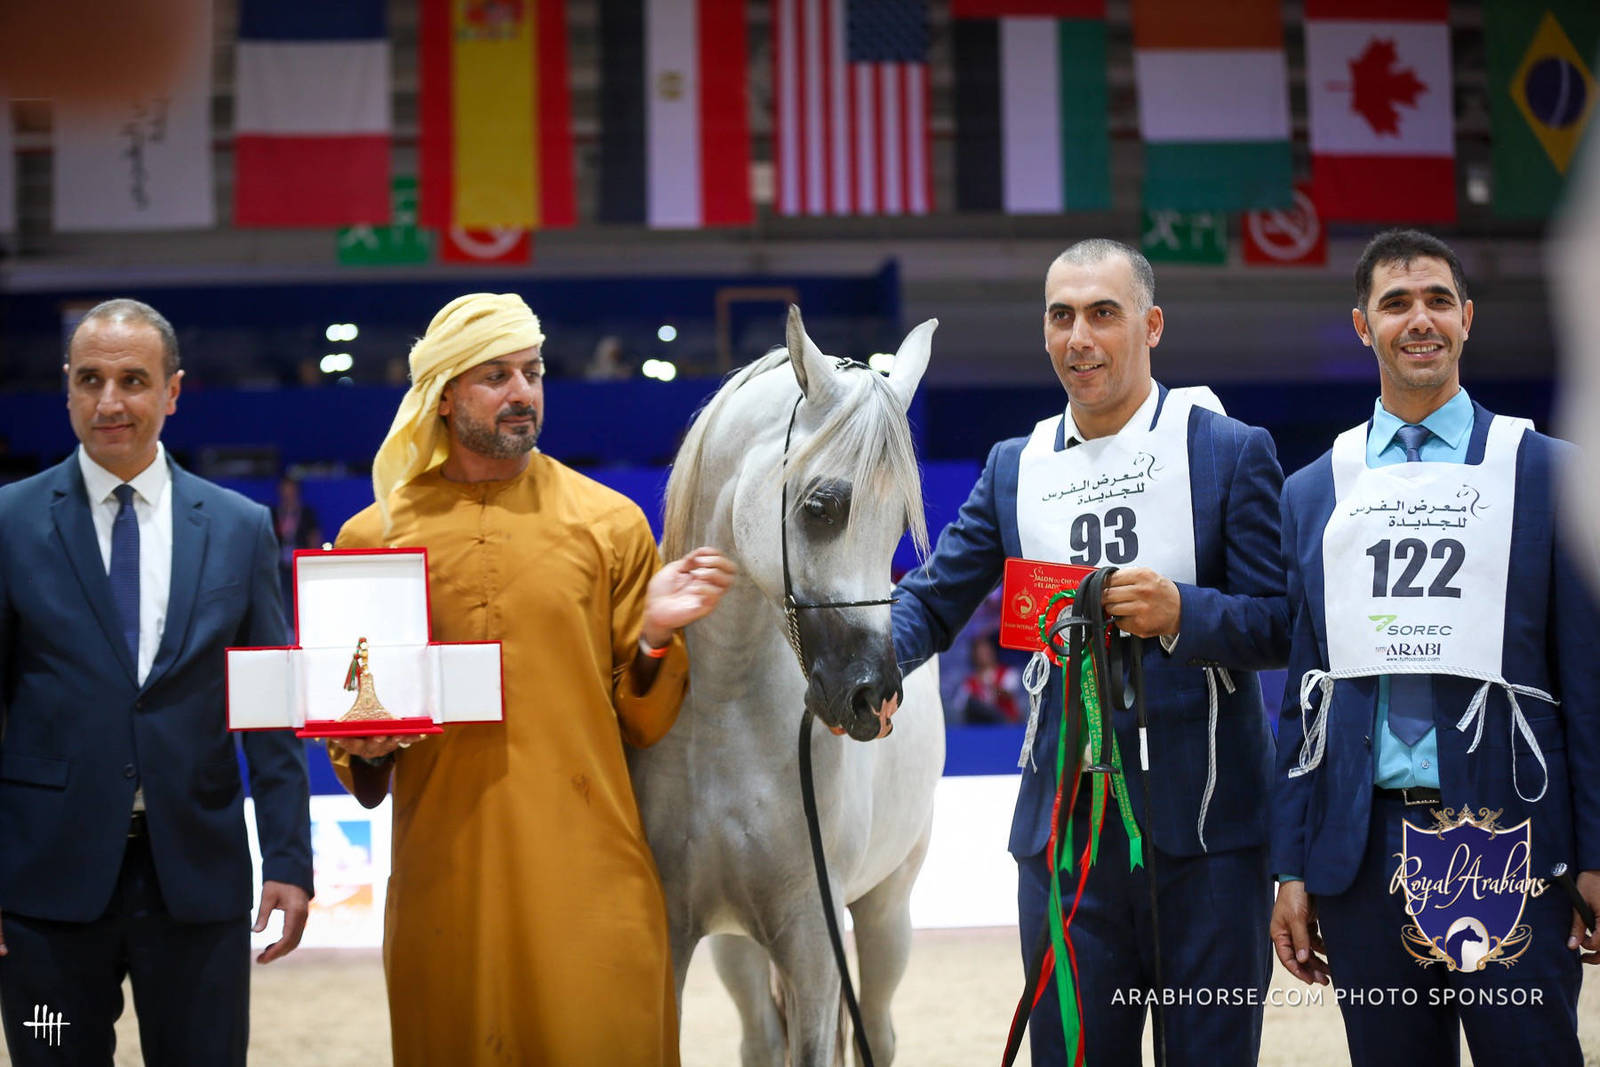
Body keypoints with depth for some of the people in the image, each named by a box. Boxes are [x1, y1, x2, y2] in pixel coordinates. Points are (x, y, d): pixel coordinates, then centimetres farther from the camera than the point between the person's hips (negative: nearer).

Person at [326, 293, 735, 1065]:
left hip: (589, 873, -1)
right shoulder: (373, 538, 7)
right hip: (447, 879, 1)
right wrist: (365, 747, -4)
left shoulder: (609, 523, 5)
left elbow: (642, 726, 7)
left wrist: (656, 638, -11)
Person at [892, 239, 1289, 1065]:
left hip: (1205, 825, -3)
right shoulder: (1014, 468, 11)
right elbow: (934, 600, 7)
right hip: (1064, 821, 3)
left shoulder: (1230, 452, -2)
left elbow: (1283, 626, -6)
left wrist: (1181, 613, -24)